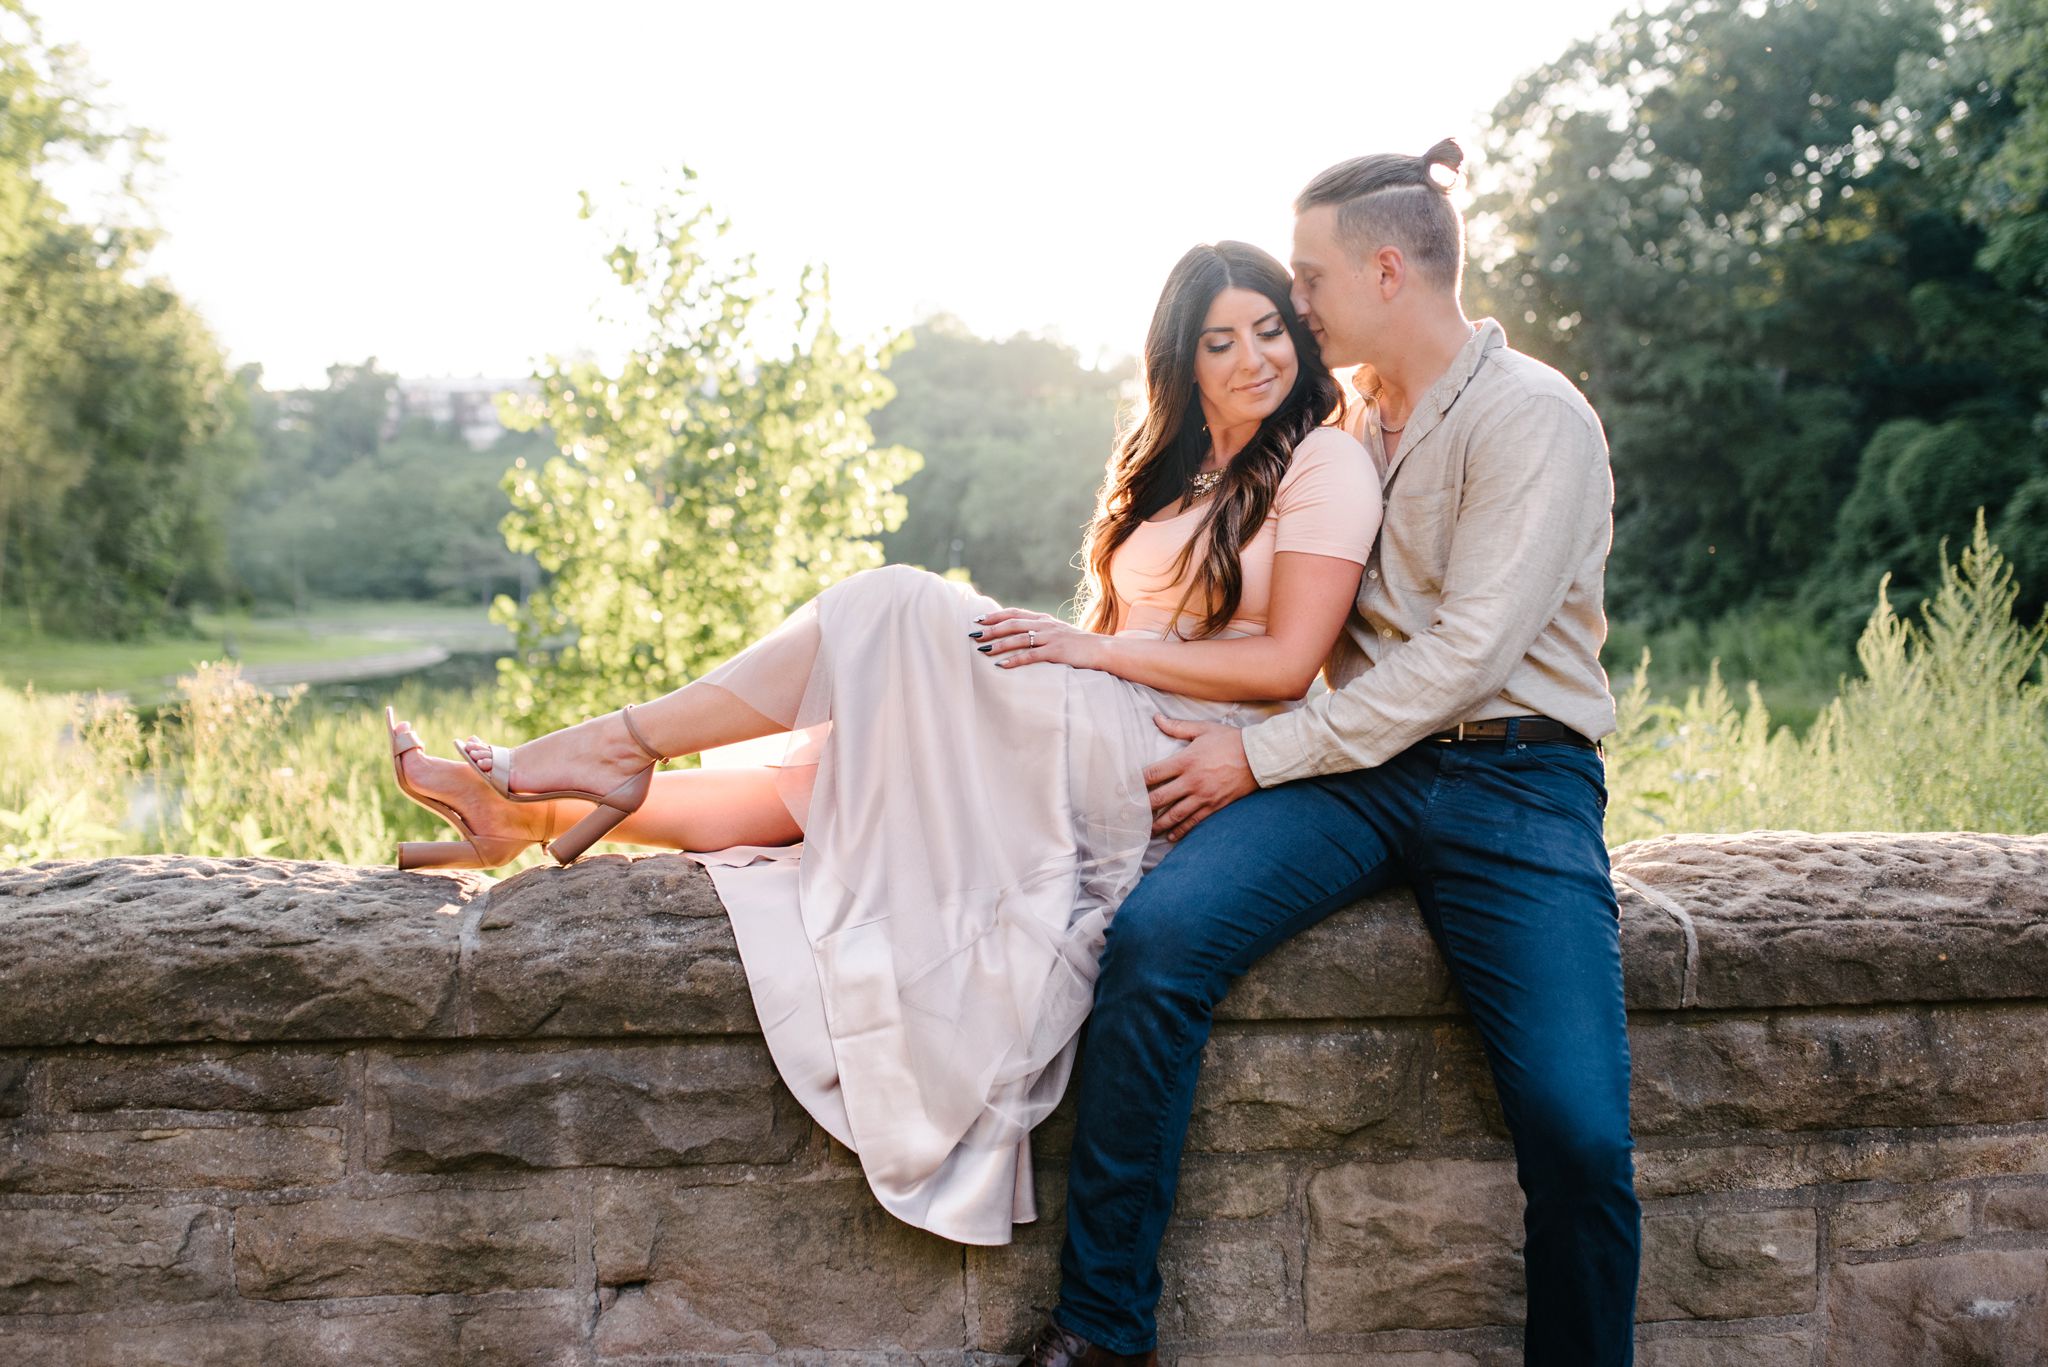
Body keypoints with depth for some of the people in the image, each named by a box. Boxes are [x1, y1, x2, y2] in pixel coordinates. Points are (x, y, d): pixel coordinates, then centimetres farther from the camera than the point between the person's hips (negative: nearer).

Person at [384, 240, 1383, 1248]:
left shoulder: (1324, 463, -1)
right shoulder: (1167, 466, 22)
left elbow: (1287, 663, -11)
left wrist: (1096, 648, -15)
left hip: (1194, 756, -7)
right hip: (1096, 743, 7)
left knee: (895, 608, -18)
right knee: (849, 761, -9)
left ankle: (615, 746, -11)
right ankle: (535, 807, -6)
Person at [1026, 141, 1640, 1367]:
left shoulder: (1536, 418, -5)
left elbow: (1467, 650, -13)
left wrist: (1263, 757, -13)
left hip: (1512, 775, -4)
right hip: (1362, 761, 5)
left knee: (1580, 1130, -20)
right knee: (1155, 936, -23)